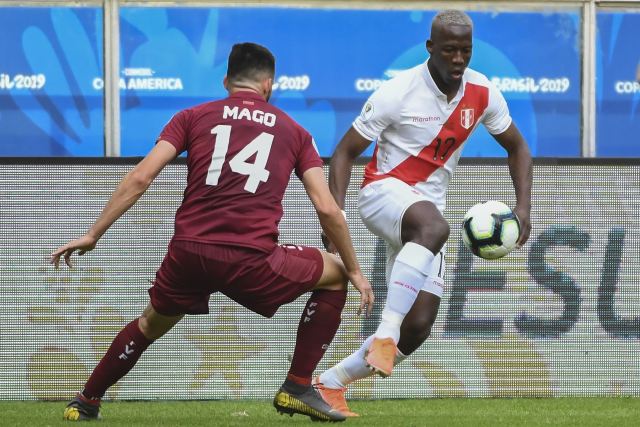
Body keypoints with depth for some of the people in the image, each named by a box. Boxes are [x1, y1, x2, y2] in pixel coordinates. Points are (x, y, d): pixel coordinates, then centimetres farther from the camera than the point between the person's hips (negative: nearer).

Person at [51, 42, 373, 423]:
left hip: (189, 255, 2)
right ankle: (298, 388, 17)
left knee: (152, 324, 31)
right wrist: (356, 271, 19)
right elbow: (327, 209, 9)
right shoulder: (294, 132, 16)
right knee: (335, 275, 22)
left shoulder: (193, 117, 15)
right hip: (252, 260, -2)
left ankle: (86, 403, 36)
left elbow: (140, 178, 5)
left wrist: (93, 235, 8)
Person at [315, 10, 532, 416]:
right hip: (384, 191, -6)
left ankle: (331, 383, 13)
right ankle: (386, 332, -44)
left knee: (418, 328, -3)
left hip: (428, 208, 6)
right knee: (435, 227, -42)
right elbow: (346, 151, -8)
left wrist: (523, 207, 0)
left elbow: (517, 147, 15)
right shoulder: (398, 92, -14)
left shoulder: (483, 94, -1)